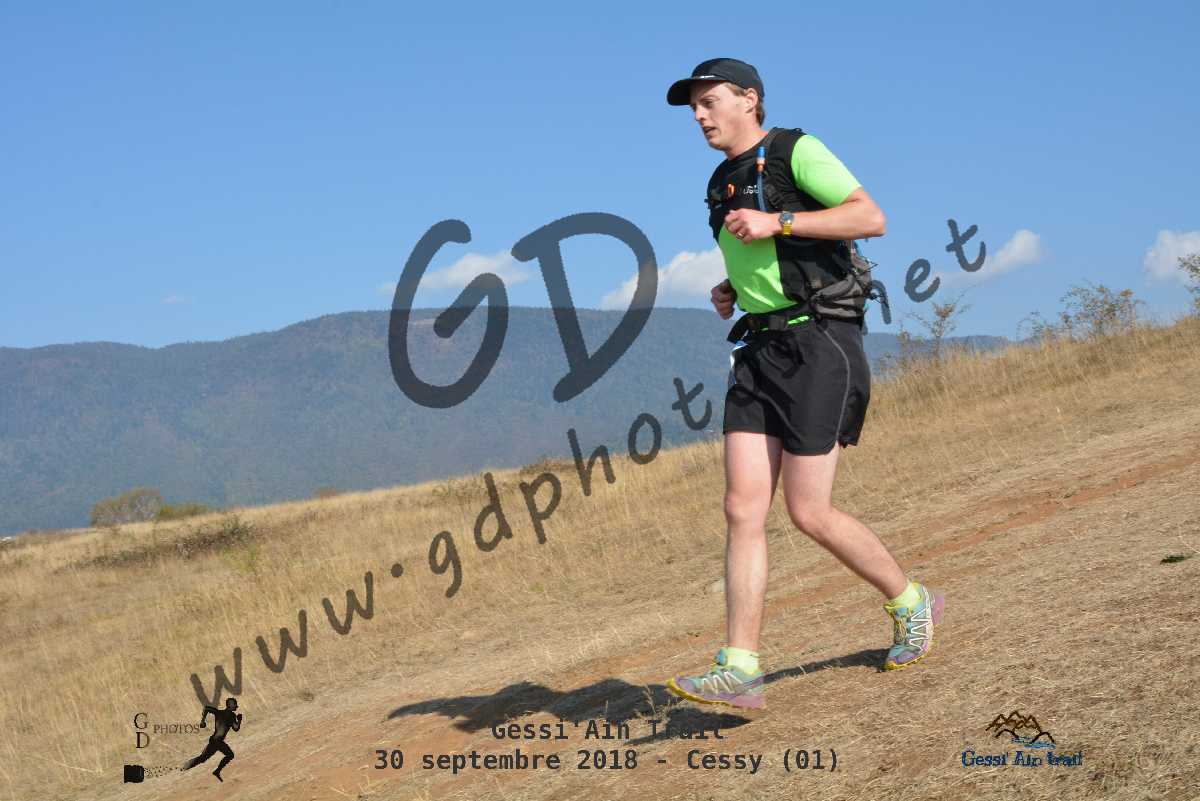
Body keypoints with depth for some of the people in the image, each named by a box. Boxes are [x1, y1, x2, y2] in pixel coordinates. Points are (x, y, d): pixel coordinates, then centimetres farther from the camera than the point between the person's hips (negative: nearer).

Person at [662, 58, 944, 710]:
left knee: (808, 513, -7)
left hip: (818, 344, -8)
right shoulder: (723, 185, 20)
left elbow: (872, 219, -17)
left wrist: (778, 222, -21)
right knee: (743, 509, -5)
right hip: (759, 351, 8)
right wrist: (730, 292, 13)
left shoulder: (795, 152, -5)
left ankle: (910, 603, 17)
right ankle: (739, 670, -8)